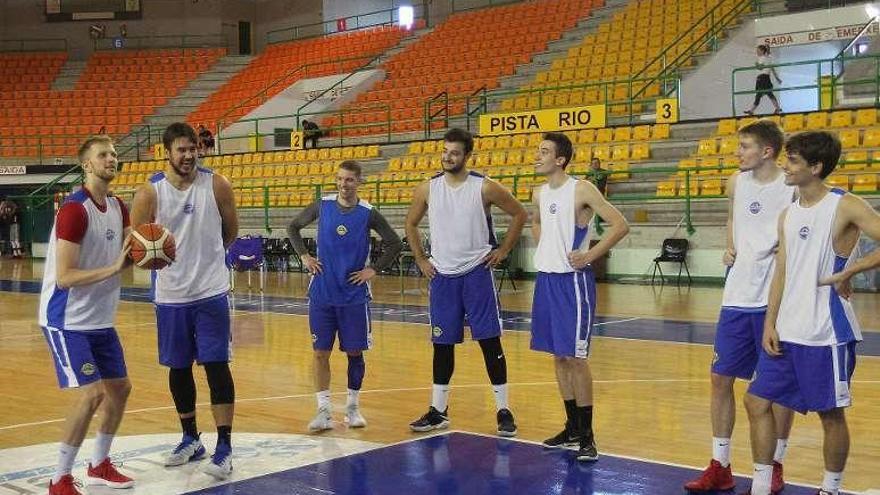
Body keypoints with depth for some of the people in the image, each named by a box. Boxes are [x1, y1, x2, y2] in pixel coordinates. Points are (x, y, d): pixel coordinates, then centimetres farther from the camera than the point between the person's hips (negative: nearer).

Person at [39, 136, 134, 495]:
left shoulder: (118, 207, 5)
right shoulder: (74, 210, -20)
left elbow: (128, 252, 11)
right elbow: (65, 277, -24)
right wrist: (114, 268, -31)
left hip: (101, 320, 9)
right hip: (68, 321, -9)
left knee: (119, 388, 14)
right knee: (91, 394, -15)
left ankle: (99, 465, 31)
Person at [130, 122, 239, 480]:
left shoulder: (216, 185, -5)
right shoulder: (149, 192, -7)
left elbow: (231, 231, 10)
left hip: (211, 292, -1)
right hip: (170, 296, 2)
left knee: (216, 366, -5)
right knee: (178, 369, 12)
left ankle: (224, 447, 2)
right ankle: (191, 439, 28)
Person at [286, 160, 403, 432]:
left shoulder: (368, 213, -5)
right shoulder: (322, 205, -1)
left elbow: (394, 243, 2)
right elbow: (293, 227, 13)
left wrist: (374, 269, -4)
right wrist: (304, 255, 3)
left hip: (354, 295, -1)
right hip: (322, 294, 1)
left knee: (354, 352, 6)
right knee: (321, 352, 0)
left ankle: (352, 407, 22)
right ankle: (323, 411, 6)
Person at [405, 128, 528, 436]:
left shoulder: (484, 188, -8)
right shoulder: (428, 189, 1)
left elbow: (519, 214, 2)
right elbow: (411, 224, 15)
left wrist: (503, 250, -1)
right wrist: (421, 260, 8)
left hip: (477, 273, -3)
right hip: (442, 275, 3)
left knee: (490, 341, -2)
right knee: (442, 344, 9)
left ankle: (503, 411, 6)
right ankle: (438, 411, 19)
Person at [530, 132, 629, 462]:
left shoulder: (582, 190, -12)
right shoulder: (539, 194, 9)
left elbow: (620, 225, -15)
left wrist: (589, 256, -15)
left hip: (573, 280, -7)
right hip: (546, 278, 8)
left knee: (575, 357, -6)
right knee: (558, 355, 12)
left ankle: (586, 435, 3)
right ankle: (572, 427, 24)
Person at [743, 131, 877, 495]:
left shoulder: (845, 207, -9)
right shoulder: (788, 215, 11)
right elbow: (782, 273, 12)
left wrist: (848, 272, -18)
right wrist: (770, 324, 4)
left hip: (826, 334, -7)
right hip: (786, 332, 7)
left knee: (831, 413, 5)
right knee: (757, 401, 7)